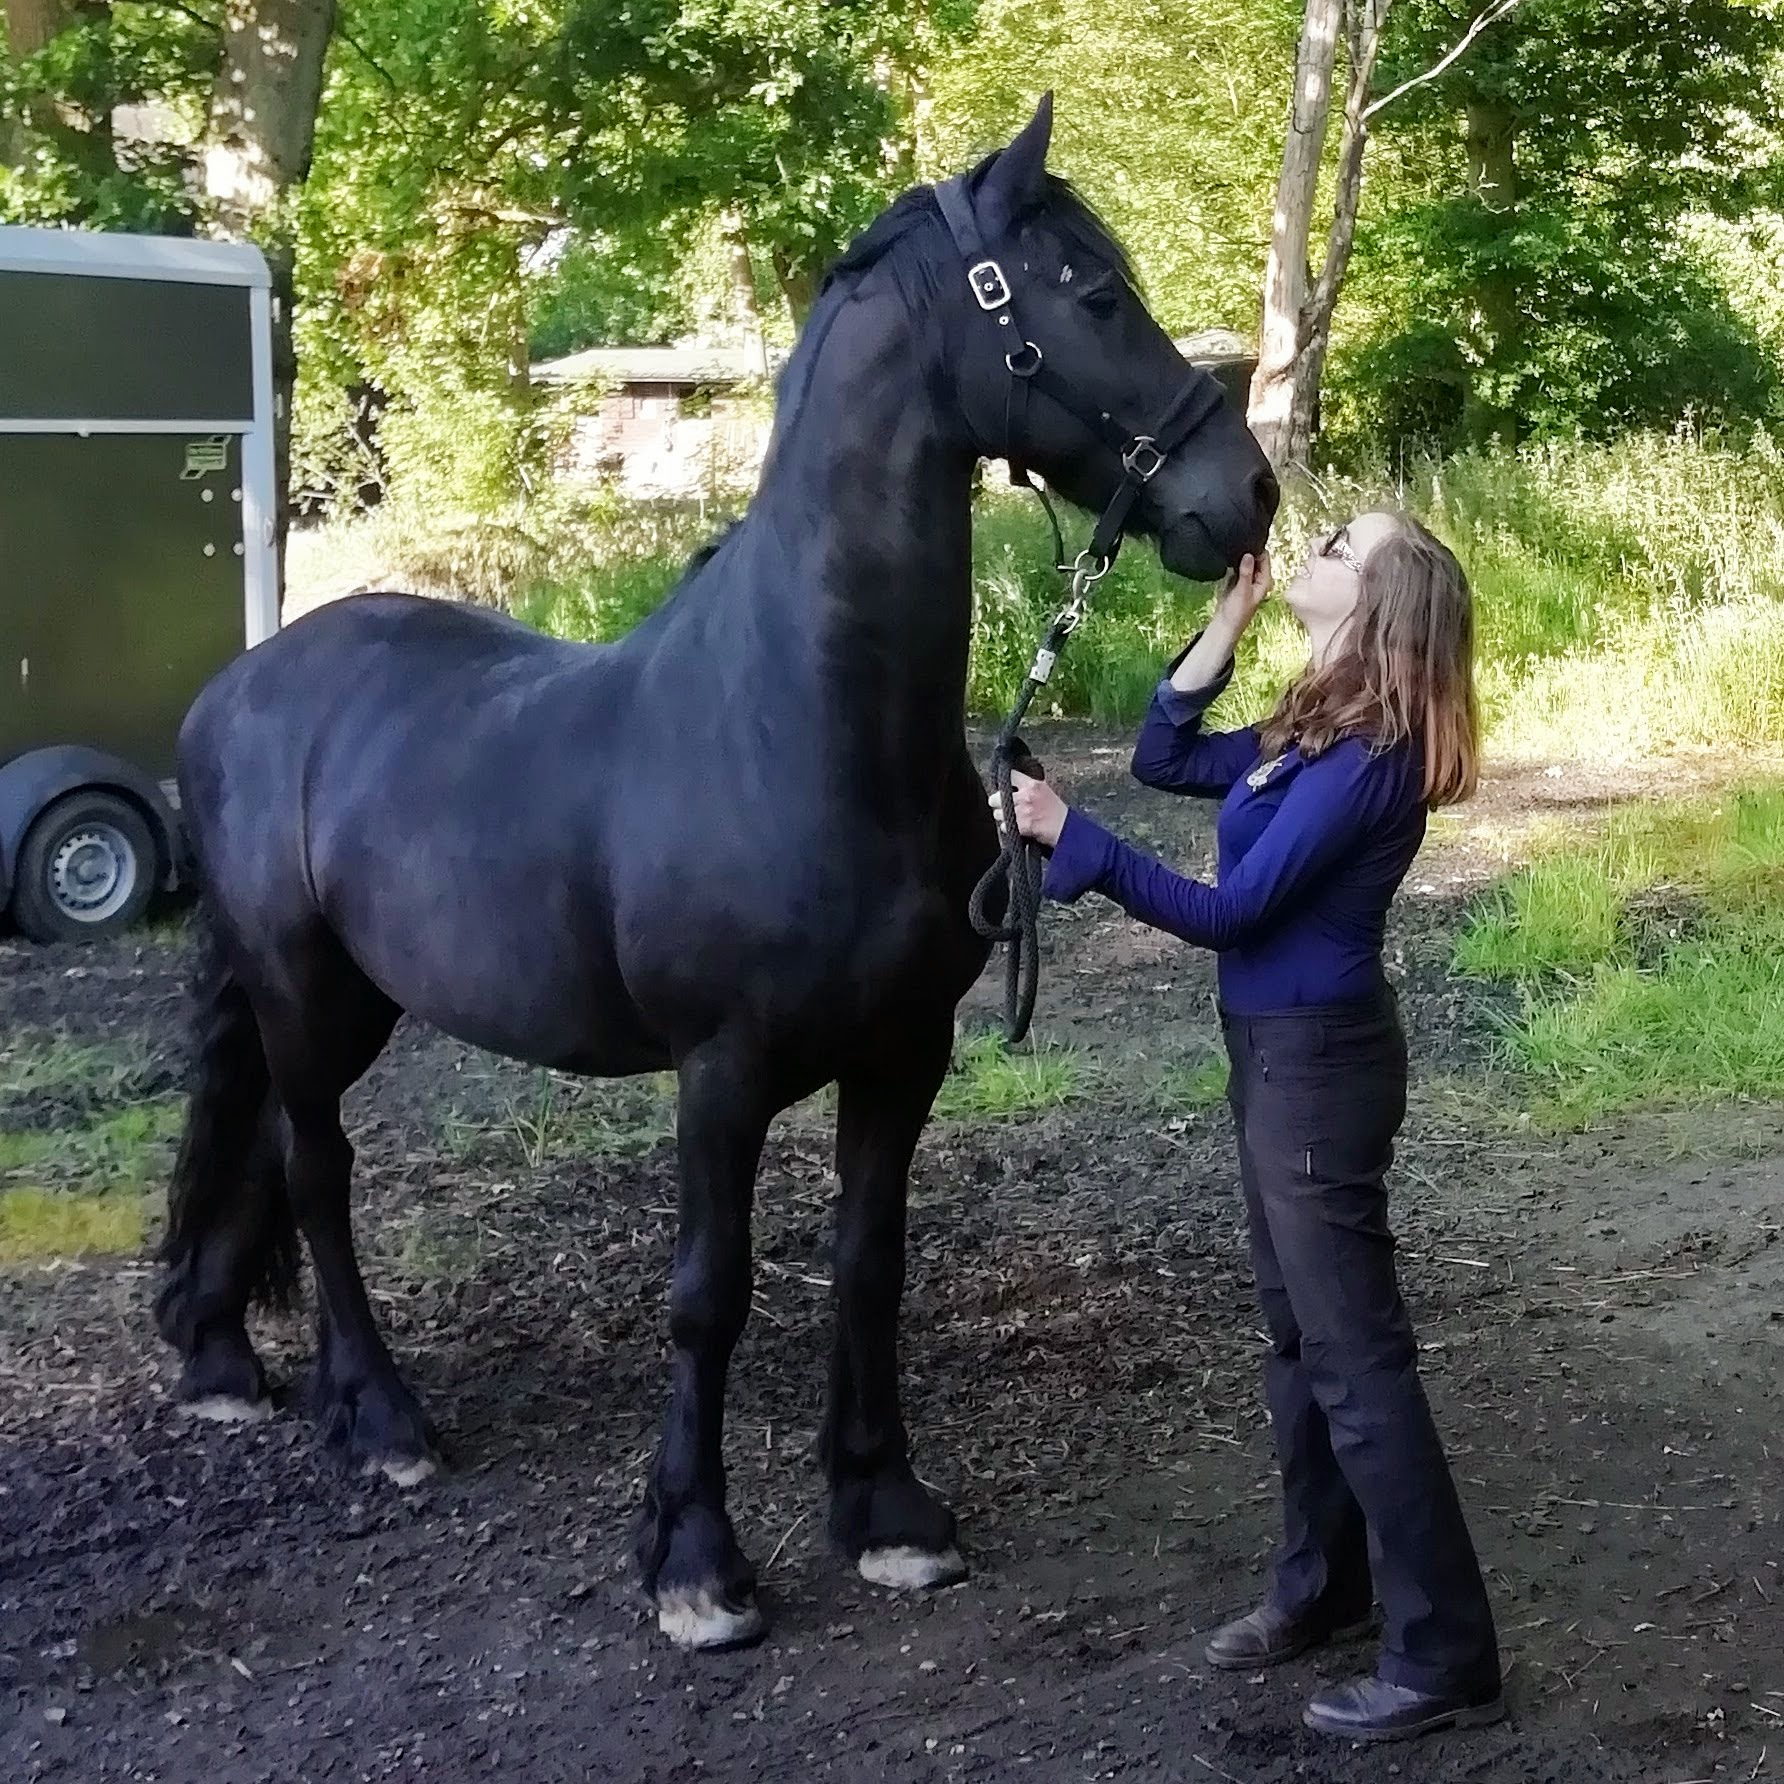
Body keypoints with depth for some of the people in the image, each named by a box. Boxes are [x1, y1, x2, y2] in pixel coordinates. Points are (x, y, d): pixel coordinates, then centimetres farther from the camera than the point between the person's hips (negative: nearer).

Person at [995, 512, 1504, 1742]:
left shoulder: (1366, 757, -21)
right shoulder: (1315, 727, 8)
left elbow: (1230, 913, -21)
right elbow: (1165, 757, 16)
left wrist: (1071, 837, -21)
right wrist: (1230, 617, 7)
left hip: (1319, 1062, -10)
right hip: (1279, 1053, 10)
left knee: (1357, 1352, -5)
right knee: (1301, 1330, 18)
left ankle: (1446, 1657, 3)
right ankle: (1327, 1581, 32)